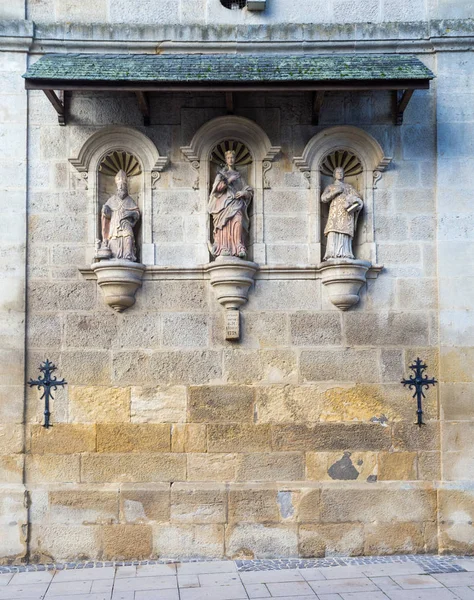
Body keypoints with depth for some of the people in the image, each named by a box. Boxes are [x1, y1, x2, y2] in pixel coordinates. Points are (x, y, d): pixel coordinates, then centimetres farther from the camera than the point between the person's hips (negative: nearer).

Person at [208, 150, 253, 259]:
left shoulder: (238, 175, 27)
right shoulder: (221, 174, 23)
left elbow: (250, 191, 22)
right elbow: (217, 187, 4)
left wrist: (243, 192, 1)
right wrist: (229, 181, -2)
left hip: (236, 203, 1)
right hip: (224, 203, -1)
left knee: (238, 220, -28)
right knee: (226, 223, -23)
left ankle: (239, 247, -38)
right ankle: (224, 249, -31)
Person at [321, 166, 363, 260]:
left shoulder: (349, 186, 26)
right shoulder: (330, 187, 25)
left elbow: (358, 198, 14)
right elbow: (323, 198, 8)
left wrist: (350, 201, -8)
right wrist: (335, 192, -1)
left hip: (346, 213, 0)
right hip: (334, 212, 0)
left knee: (344, 234, -16)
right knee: (333, 234, -18)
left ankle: (344, 255, -23)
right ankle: (332, 256, -26)